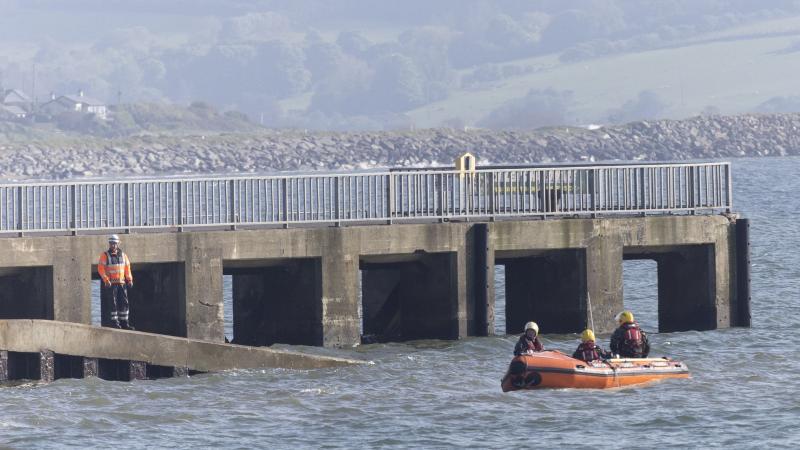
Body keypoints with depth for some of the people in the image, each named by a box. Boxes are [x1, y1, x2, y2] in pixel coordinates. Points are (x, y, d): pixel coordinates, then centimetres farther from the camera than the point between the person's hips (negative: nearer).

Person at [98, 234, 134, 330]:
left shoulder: (122, 255, 11)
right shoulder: (105, 255, -3)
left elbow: (127, 267, 15)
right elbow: (101, 268, -9)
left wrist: (129, 280, 6)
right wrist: (106, 280, -19)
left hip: (122, 283, 4)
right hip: (111, 284, -4)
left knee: (124, 303, 3)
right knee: (114, 303, -5)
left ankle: (124, 322, 10)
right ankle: (114, 322, 0)